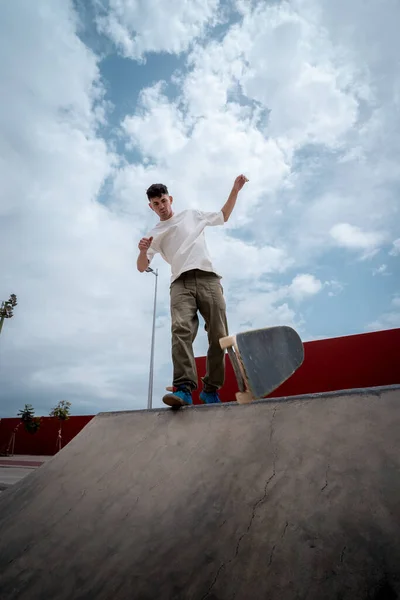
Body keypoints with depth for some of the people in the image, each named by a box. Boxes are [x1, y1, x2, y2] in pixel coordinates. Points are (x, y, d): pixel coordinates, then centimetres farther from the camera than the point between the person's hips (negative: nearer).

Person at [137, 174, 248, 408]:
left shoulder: (192, 215, 26)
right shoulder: (155, 234, 23)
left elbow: (223, 216, 36)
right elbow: (142, 267, 15)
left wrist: (235, 190, 27)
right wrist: (143, 251, -7)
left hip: (208, 278, 1)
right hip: (181, 283, 0)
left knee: (219, 335, -9)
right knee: (181, 329, -26)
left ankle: (211, 389, 1)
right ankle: (184, 388, -34)